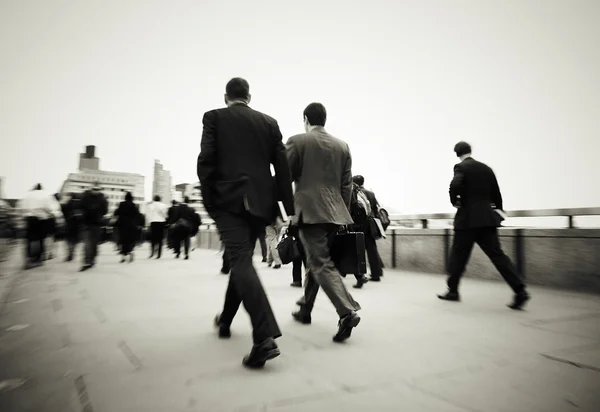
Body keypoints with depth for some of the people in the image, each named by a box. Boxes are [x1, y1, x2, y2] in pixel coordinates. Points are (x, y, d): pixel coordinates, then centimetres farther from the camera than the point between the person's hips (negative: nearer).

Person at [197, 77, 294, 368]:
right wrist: (290, 209, 7)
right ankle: (225, 320, 35)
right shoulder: (269, 122, 12)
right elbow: (283, 167, 6)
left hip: (229, 200, -4)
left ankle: (265, 337, -22)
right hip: (260, 201, 4)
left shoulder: (214, 117, 6)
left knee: (241, 262, -10)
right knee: (241, 259, 17)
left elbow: (206, 162, -6)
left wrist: (209, 203, 0)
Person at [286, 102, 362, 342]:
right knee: (315, 261, 17)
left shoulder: (297, 141, -2)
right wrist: (344, 212, 16)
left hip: (310, 211, -6)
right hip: (334, 212, 6)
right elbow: (346, 185, 10)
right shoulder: (342, 146, 11)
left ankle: (347, 312, -18)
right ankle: (305, 310, 29)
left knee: (322, 265, -5)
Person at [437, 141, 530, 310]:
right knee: (497, 255, 4)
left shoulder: (461, 167, -5)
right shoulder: (486, 168, 13)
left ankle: (453, 291, 17)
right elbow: (496, 193, 18)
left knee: (458, 256, 6)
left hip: (467, 218, -5)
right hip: (487, 218, 6)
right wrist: (499, 209, 33)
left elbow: (455, 186, -25)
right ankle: (520, 291, -5)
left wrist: (454, 201, -6)